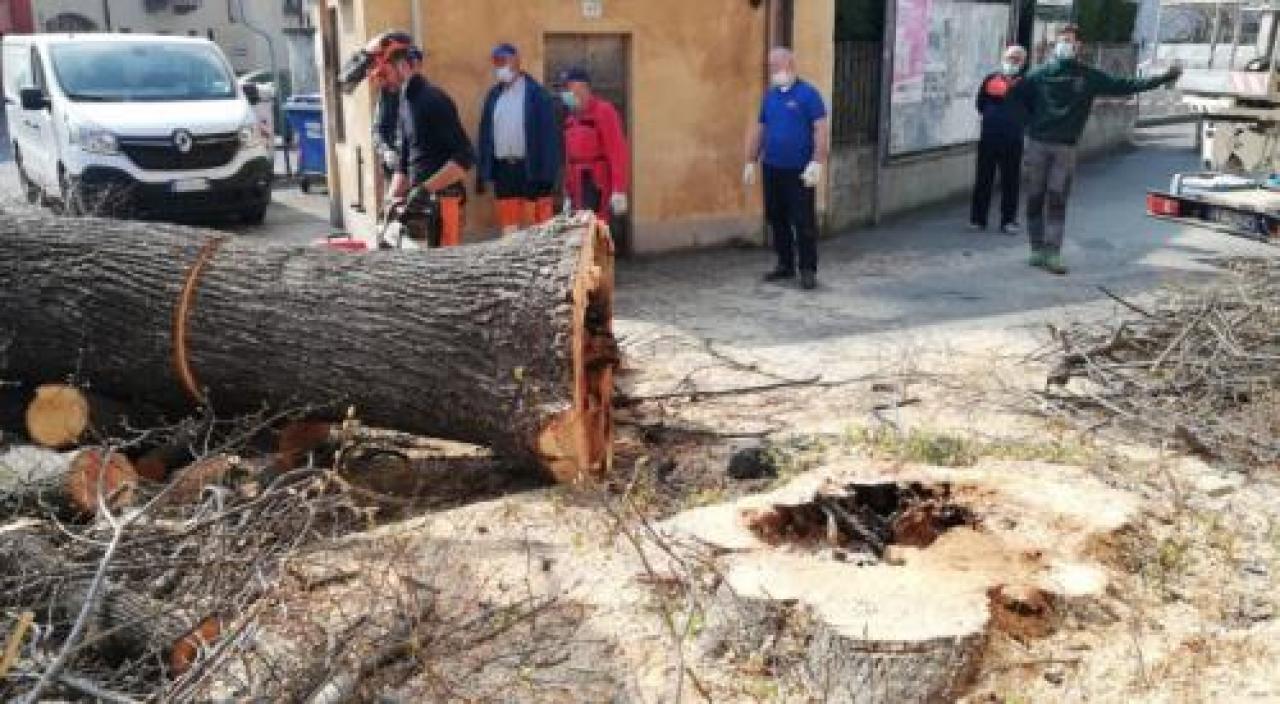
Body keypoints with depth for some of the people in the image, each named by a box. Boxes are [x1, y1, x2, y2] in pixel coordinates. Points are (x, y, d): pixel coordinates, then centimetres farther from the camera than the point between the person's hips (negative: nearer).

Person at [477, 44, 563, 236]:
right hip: (503, 168, 5)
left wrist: (546, 173, -14)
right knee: (508, 228, 8)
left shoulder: (537, 94, -5)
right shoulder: (494, 95, 11)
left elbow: (549, 134, -8)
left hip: (531, 168, -5)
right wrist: (483, 172, 7)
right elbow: (485, 134, 12)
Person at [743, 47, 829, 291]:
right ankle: (785, 265, 22)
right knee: (776, 219, 11)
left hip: (799, 171, -6)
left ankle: (808, 270, 3)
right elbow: (758, 130, 17)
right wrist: (751, 162, 14)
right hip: (772, 170, 6)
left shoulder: (808, 94, -5)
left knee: (804, 221, -4)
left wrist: (817, 163, -18)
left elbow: (820, 130, -10)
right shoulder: (770, 96, 13)